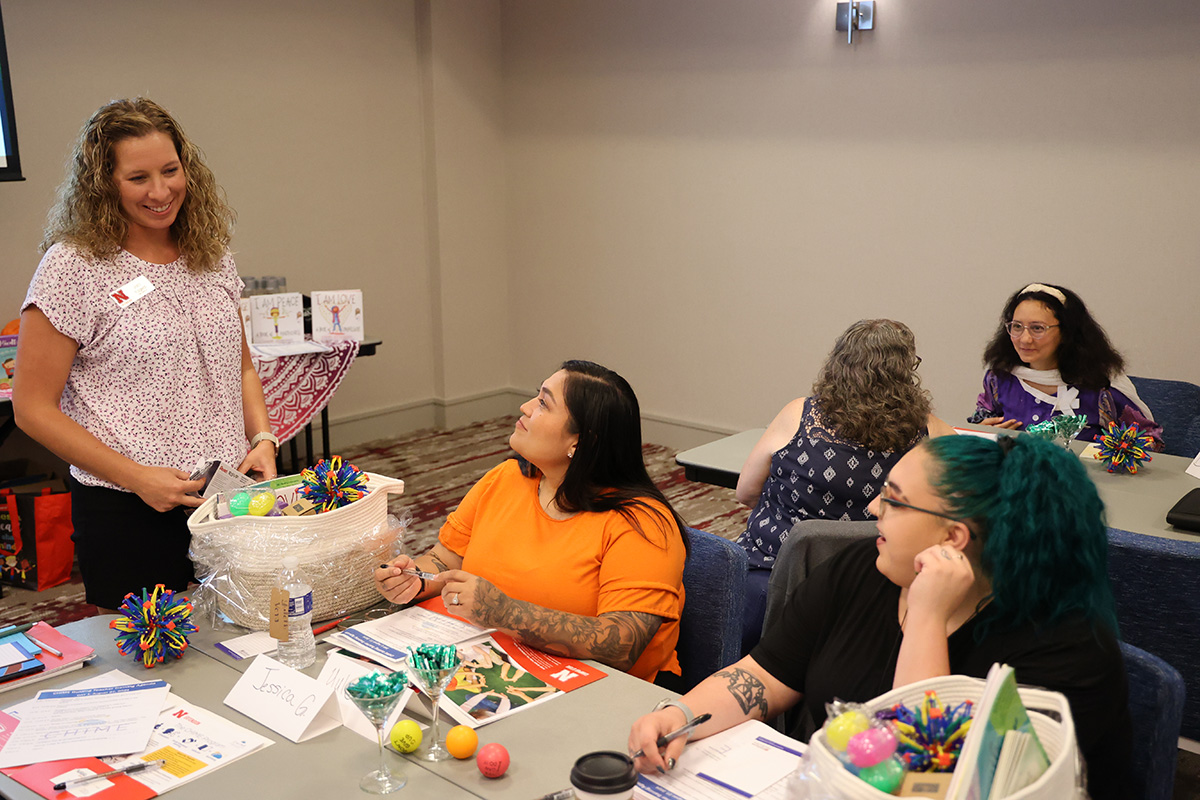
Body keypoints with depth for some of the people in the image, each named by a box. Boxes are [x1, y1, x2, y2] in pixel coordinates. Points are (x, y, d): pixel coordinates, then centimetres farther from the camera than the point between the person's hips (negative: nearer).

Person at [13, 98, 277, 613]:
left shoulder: (211, 256, 8)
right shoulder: (73, 267, -8)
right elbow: (33, 408, -8)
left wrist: (263, 440, 0)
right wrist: (137, 477, -15)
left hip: (230, 495, 5)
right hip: (127, 512, -4)